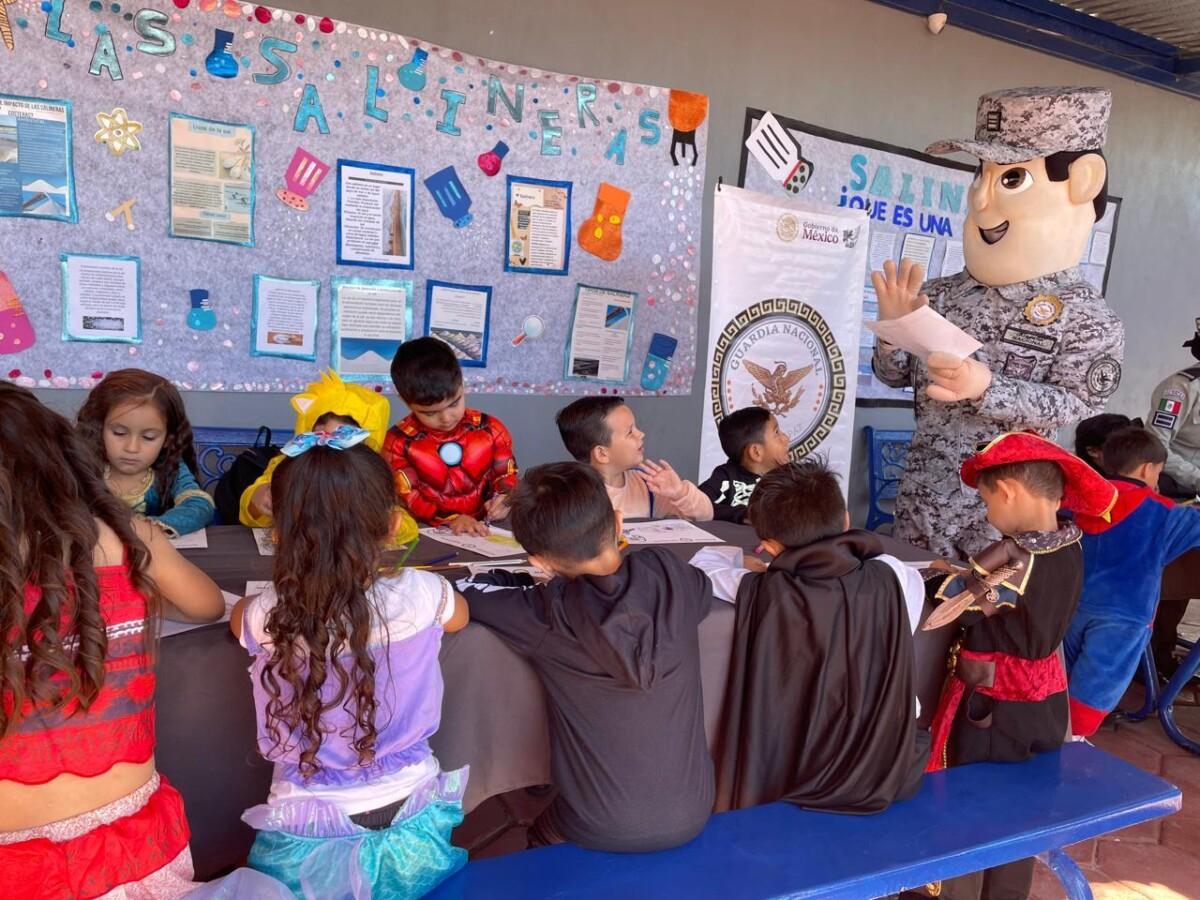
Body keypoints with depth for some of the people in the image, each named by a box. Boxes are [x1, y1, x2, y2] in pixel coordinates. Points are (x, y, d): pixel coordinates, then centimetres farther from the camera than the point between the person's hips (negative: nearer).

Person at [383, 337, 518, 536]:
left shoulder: (489, 429, 4)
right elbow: (406, 497, -6)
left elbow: (506, 475, 12)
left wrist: (503, 498, -10)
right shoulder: (399, 442, -2)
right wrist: (450, 520, -19)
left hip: (485, 531, 2)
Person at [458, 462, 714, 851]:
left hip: (603, 832, -3)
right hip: (692, 816, 3)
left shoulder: (550, 612, -20)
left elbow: (467, 588, -4)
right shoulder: (667, 572, -13)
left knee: (540, 842, 31)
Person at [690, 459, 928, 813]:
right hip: (888, 779, 2)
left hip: (782, 787, -1)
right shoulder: (893, 578, -13)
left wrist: (765, 558, 14)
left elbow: (704, 562, 2)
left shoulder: (759, 592, -17)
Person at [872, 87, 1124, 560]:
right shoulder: (942, 294, 0)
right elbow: (895, 376, 7)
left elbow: (1070, 403, -15)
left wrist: (986, 388, -28)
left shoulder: (1087, 319, -9)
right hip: (920, 498, 4)